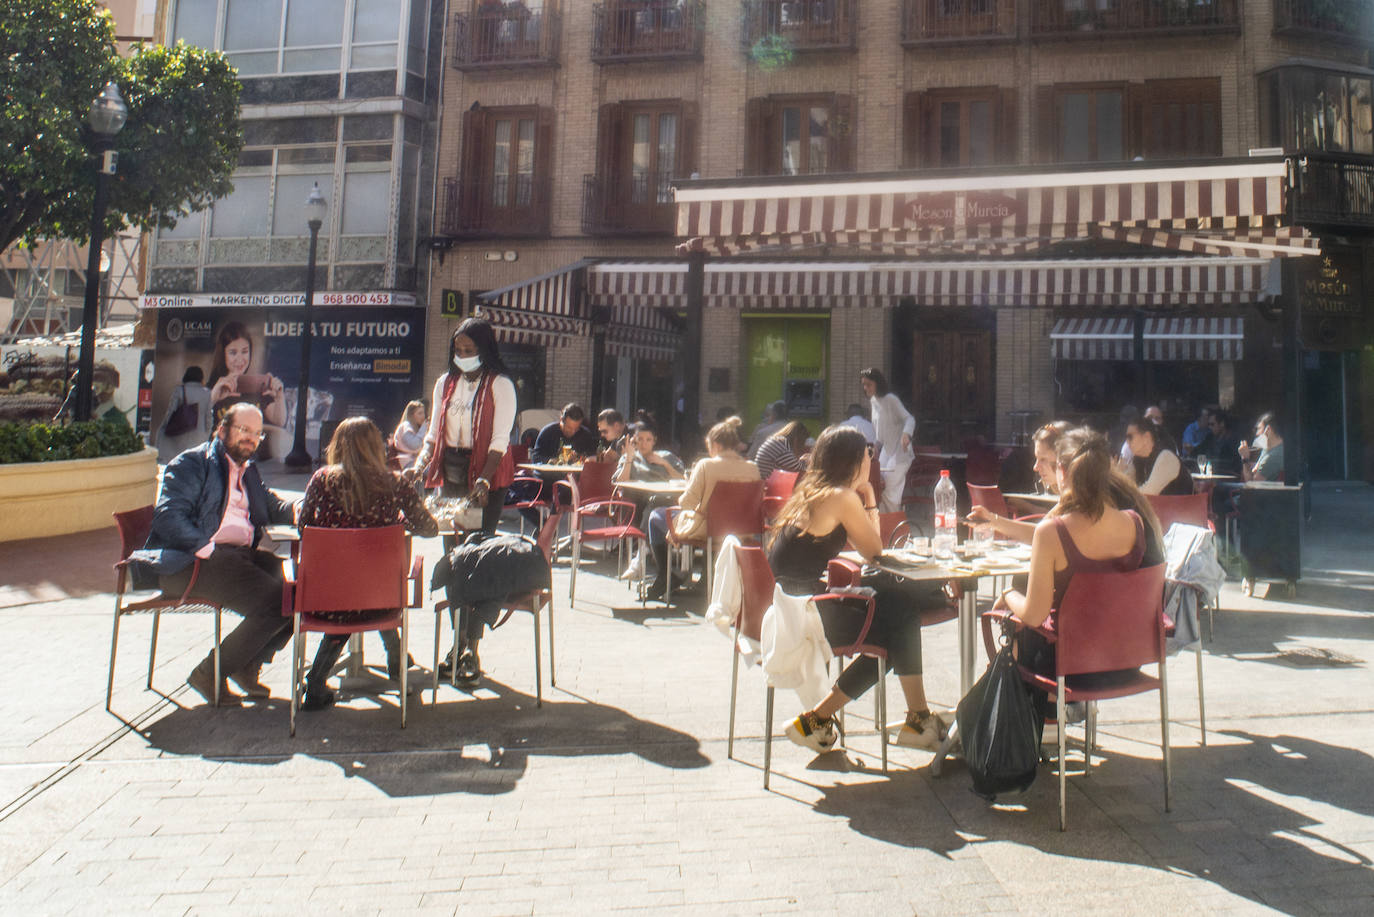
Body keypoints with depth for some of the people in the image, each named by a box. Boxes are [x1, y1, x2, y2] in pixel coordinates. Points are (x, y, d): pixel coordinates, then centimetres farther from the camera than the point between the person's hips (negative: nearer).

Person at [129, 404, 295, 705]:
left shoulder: (248, 471, 26)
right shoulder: (191, 463, 1)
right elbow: (168, 517, -10)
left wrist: (296, 511, 3)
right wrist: (207, 548, -22)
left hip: (241, 555, 8)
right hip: (189, 563, -8)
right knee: (274, 601, -26)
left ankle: (246, 664, 4)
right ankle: (210, 674, -8)